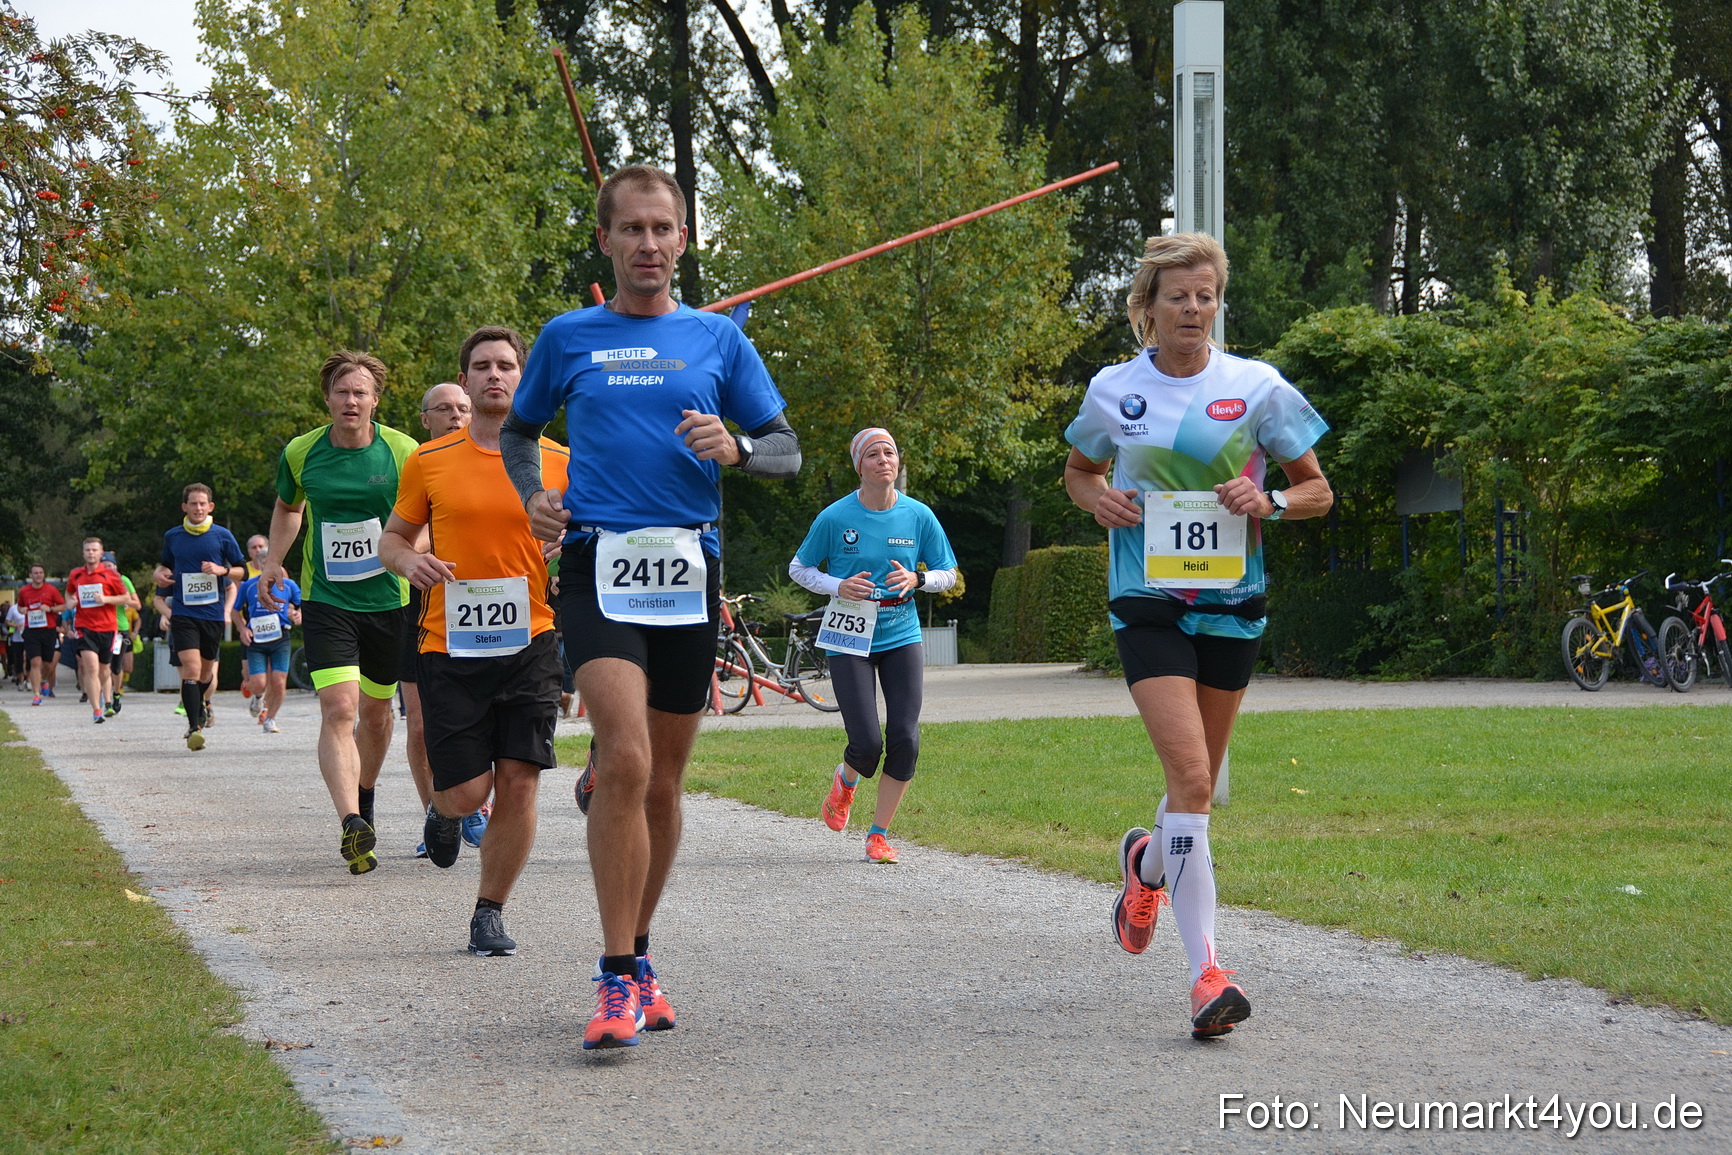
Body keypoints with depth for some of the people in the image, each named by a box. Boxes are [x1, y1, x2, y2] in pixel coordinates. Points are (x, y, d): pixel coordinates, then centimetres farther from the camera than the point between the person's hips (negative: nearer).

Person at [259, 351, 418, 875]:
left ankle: (364, 800, 40)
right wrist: (274, 561, 9)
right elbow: (288, 506, 20)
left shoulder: (404, 452, -6)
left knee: (376, 711, 14)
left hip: (388, 600, 1)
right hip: (325, 600, -1)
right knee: (338, 709, -17)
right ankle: (351, 824, -27)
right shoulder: (300, 453, -1)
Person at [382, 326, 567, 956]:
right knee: (468, 791, -5)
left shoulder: (558, 462, 4)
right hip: (450, 645, -1)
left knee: (518, 781, -6)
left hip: (529, 642, 1)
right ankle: (442, 813, 33)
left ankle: (490, 912, 11)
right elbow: (392, 536, 13)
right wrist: (409, 560, -10)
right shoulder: (428, 461, 3)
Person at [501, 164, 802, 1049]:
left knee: (662, 781, 10)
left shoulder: (719, 339, 9)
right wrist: (533, 497, 2)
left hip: (690, 570, 2)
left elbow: (788, 451, 11)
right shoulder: (568, 338, 8)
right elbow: (519, 430, 22)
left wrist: (732, 449, -10)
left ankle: (639, 958, 27)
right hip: (599, 565, -2)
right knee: (625, 761, -20)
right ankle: (617, 979, -16)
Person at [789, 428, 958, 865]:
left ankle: (879, 833, 9)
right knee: (867, 742, -11)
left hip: (901, 636, 2)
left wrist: (917, 579, -12)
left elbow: (948, 573, 10)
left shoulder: (919, 516, -1)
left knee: (905, 740, -8)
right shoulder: (835, 517, -6)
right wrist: (839, 586, -12)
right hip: (850, 641, -2)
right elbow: (799, 568, 6)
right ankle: (846, 780, 27)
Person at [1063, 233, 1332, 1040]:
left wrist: (1268, 502, -14)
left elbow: (1317, 491, 6)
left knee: (1199, 782, 13)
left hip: (1231, 603, 2)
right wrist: (1096, 498, -3)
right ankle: (1206, 971, -20)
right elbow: (1078, 471, 19)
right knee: (1190, 776, -17)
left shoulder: (1256, 387, -1)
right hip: (1148, 603, -2)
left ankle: (1147, 865, 49)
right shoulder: (1113, 390, 1)